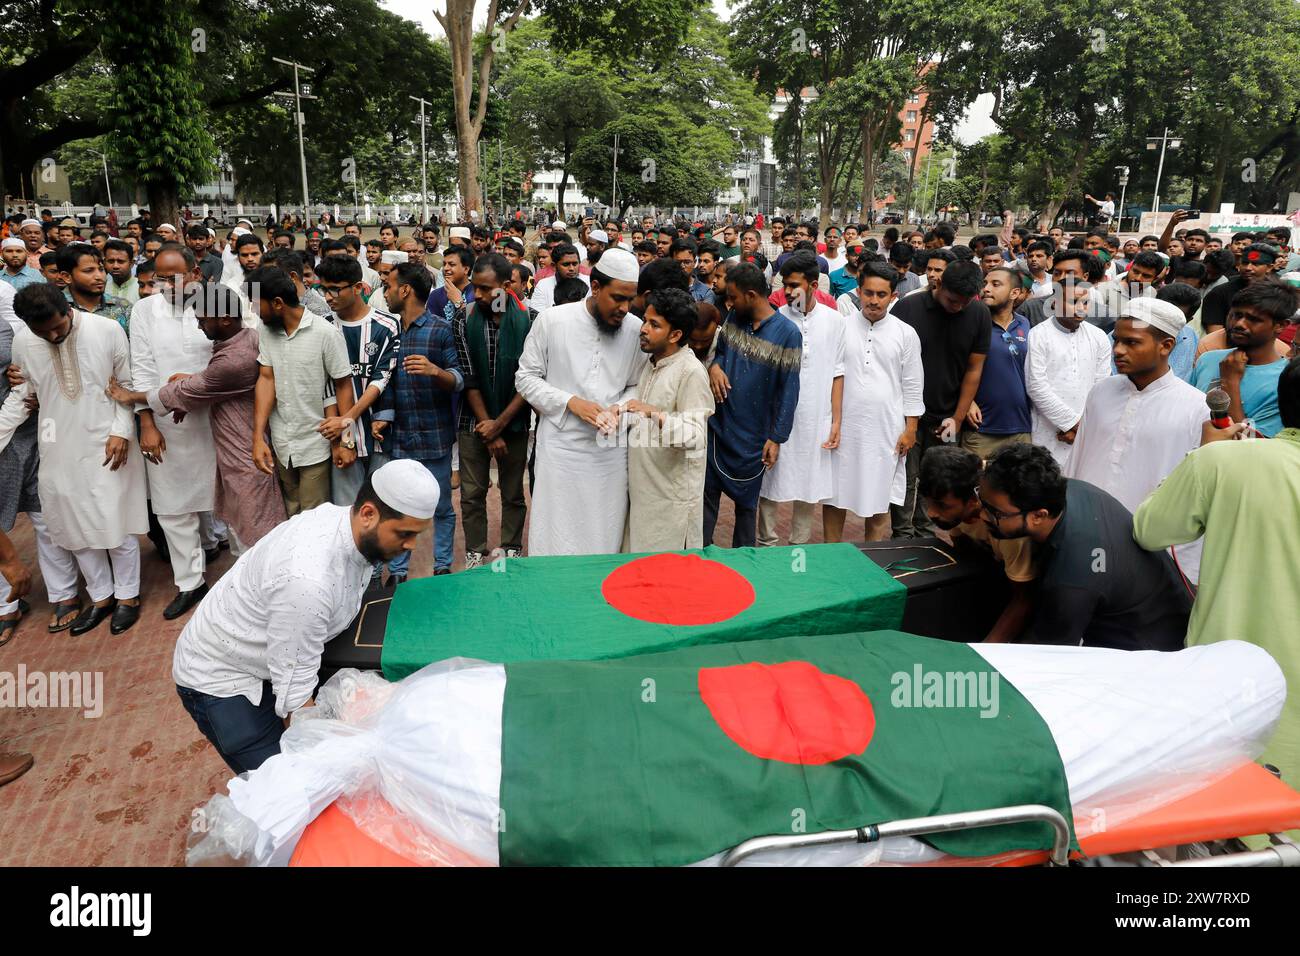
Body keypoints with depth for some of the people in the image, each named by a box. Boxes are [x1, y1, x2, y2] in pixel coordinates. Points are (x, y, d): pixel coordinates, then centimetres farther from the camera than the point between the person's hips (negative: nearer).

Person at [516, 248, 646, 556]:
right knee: (555, 537, 7)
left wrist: (619, 408, -11)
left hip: (611, 450, 2)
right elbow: (526, 377, 0)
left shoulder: (635, 330, 0)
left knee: (605, 539, 10)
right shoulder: (552, 319, -6)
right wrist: (571, 402, -13)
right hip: (561, 446, -2)